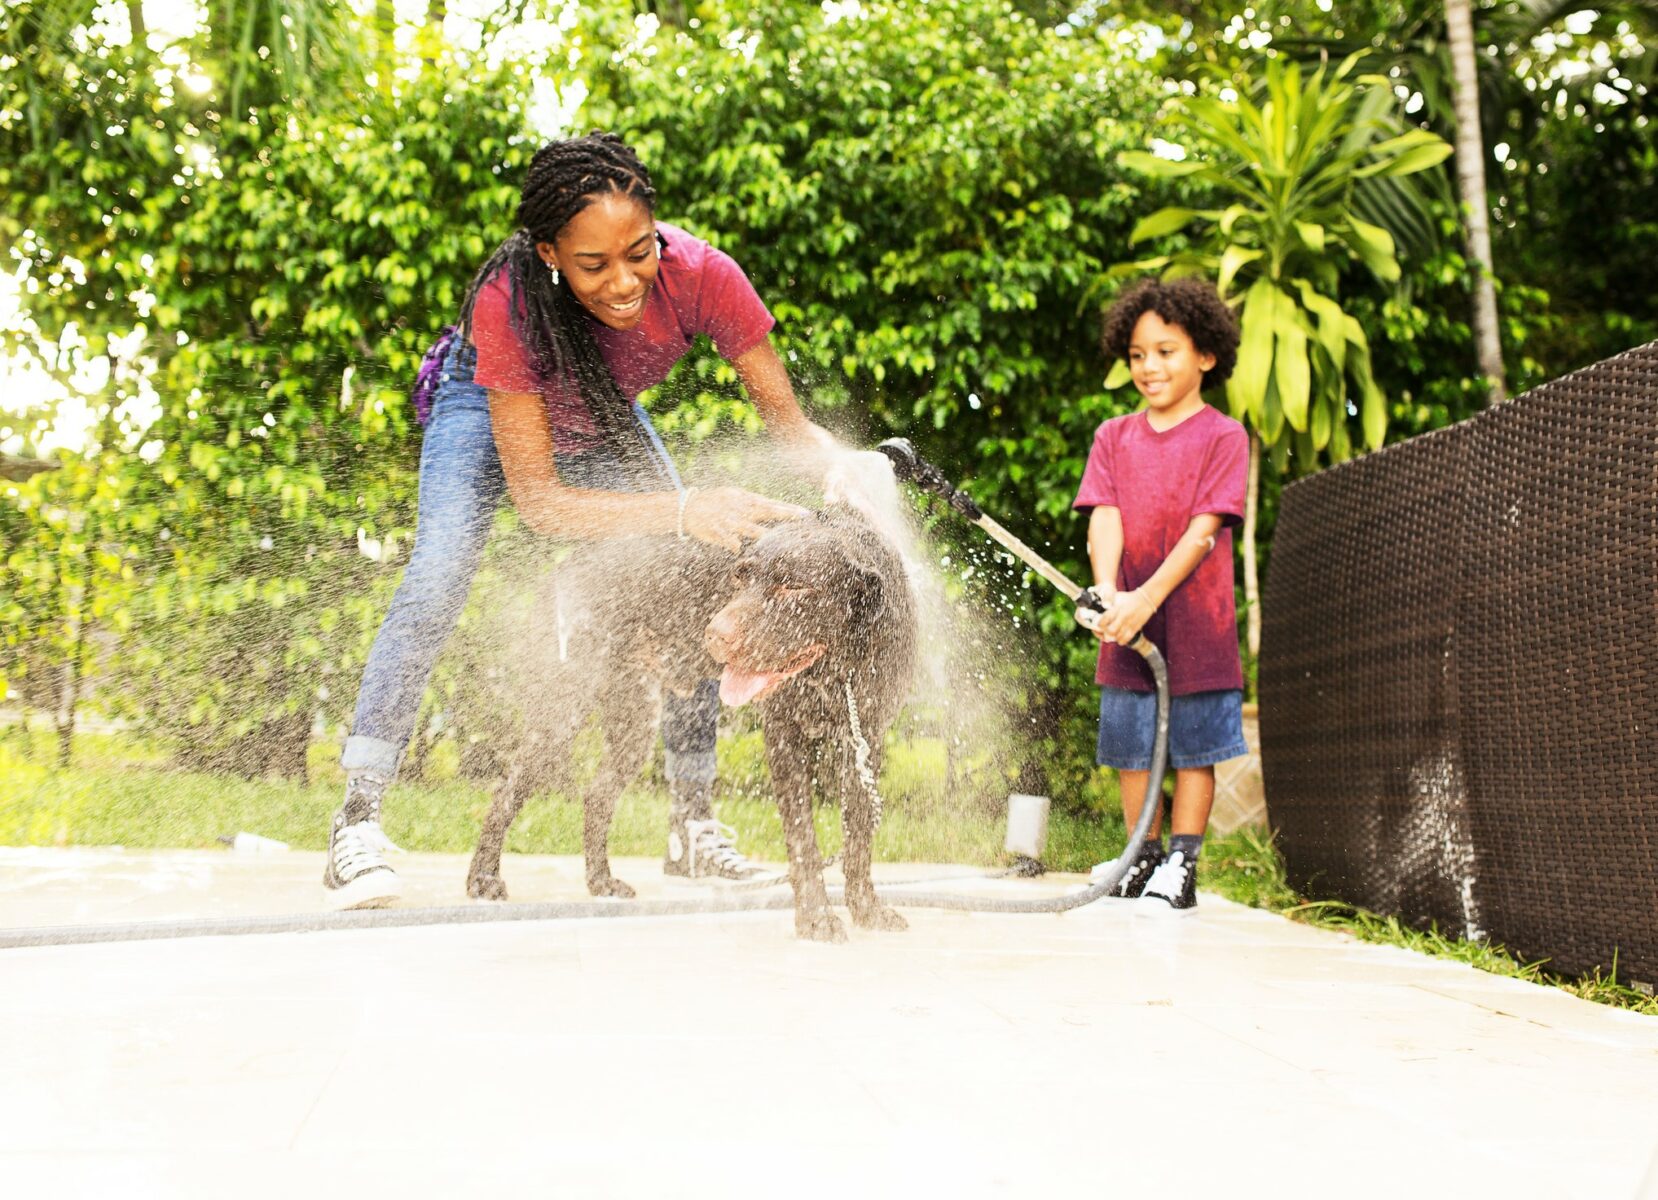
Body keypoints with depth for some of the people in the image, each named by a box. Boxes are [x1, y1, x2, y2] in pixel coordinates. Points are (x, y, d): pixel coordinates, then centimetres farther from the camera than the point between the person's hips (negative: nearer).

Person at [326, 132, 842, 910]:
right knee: (436, 581, -22)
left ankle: (692, 820, 4)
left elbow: (787, 422, -28)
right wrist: (682, 508, -52)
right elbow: (537, 500, -42)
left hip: (605, 416, 3)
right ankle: (358, 823, -15)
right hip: (489, 403, -3)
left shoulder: (699, 275, -37)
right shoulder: (507, 305, -42)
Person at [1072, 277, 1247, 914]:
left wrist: (1147, 598, -24)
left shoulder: (1222, 436, -3)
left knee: (1193, 747, 3)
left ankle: (1181, 867, 11)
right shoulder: (1114, 436, 8)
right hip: (1125, 622, 4)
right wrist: (1108, 592, -23)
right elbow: (1104, 519, -4)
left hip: (1196, 621, -4)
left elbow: (1203, 531, -13)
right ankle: (1145, 858, 22)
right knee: (1130, 747, 9)